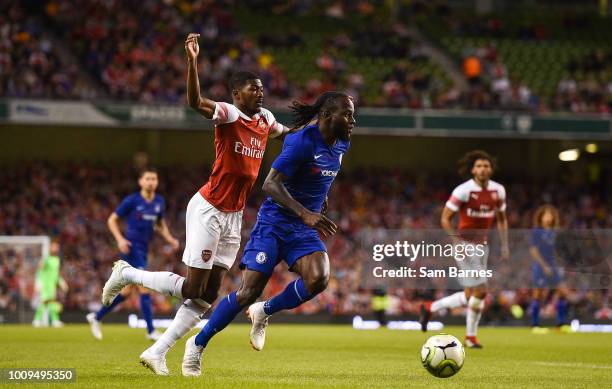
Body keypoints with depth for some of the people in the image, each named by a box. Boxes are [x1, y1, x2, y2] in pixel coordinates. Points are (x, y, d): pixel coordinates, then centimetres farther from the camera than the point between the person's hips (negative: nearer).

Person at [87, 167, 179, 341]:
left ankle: (97, 317, 28)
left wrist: (170, 239, 6)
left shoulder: (159, 202, 9)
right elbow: (112, 219, -1)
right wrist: (120, 239, -15)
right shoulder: (132, 200, -7)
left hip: (143, 250, 7)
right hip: (131, 247, -7)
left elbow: (160, 224, 23)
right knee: (145, 287, -14)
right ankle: (151, 331, -12)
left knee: (127, 290, 12)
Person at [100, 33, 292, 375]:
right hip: (208, 210, -8)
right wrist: (192, 61, -49)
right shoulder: (228, 115, -14)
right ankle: (127, 274, 16)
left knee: (208, 295, 4)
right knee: (191, 288, -7)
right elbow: (196, 101, -36)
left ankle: (158, 353, 10)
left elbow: (281, 132, 34)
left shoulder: (264, 118, 9)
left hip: (234, 216, 8)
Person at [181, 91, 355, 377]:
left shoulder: (341, 144, 4)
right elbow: (270, 184, -27)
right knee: (248, 292, -10)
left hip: (304, 230, 6)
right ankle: (197, 345, 10)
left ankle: (264, 312, 3)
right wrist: (305, 214, -36)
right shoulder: (303, 142, -20)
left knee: (319, 278, -23)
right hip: (274, 224, -6)